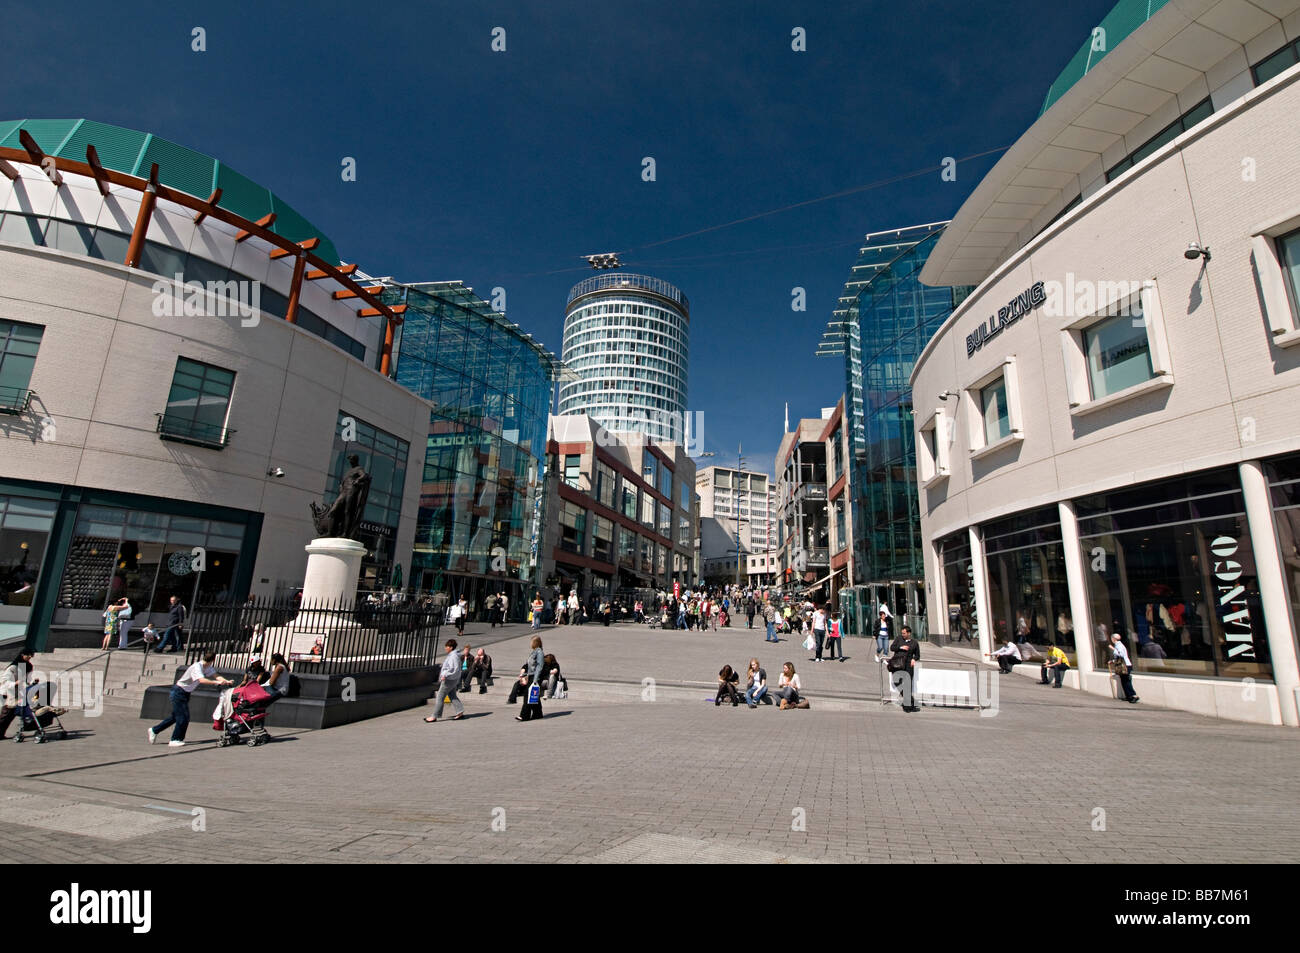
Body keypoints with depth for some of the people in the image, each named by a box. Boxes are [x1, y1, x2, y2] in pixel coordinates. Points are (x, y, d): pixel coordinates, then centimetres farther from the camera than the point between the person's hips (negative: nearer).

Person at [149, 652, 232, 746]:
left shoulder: (208, 668, -1)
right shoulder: (197, 667, -28)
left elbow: (216, 676, -8)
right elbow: (202, 680, -41)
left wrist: (227, 681, -24)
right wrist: (216, 682, -43)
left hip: (186, 693, 9)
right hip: (179, 692, -9)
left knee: (175, 716, 17)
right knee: (183, 717, -7)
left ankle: (154, 730, 34)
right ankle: (175, 740, 4)